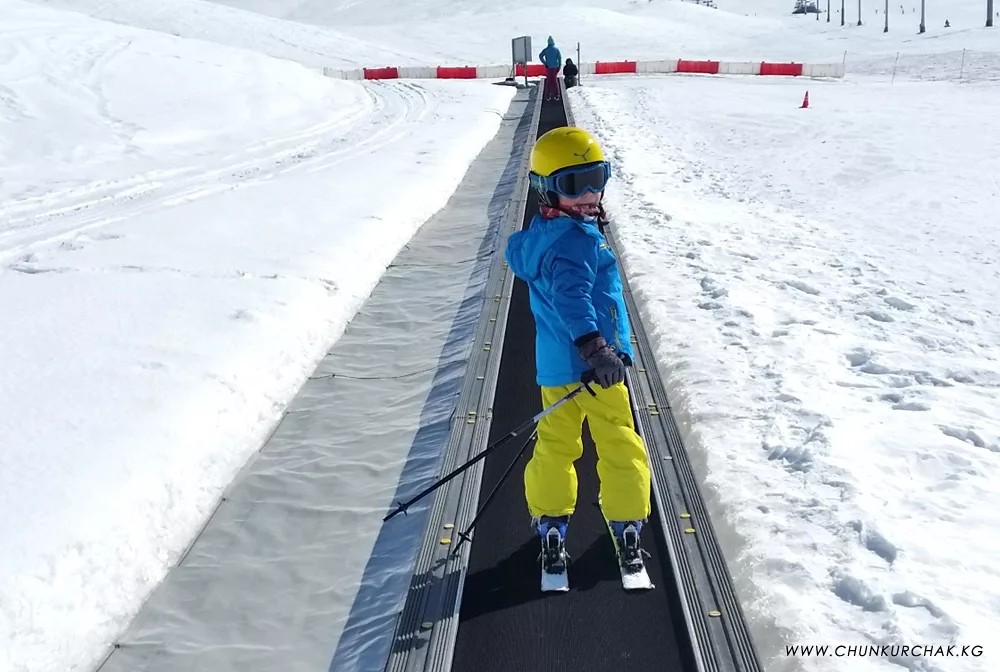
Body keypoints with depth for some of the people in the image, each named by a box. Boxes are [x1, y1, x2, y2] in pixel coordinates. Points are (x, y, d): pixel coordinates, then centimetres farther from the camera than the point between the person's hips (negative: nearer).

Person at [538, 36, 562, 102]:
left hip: (548, 67, 0)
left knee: (548, 80, 6)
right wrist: (559, 65, -3)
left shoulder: (546, 49, -1)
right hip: (555, 66, 0)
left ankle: (548, 96, 2)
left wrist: (545, 63, -8)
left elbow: (540, 56, -11)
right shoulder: (556, 49, -1)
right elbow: (559, 57, -7)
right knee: (555, 80, 7)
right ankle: (556, 96, 4)